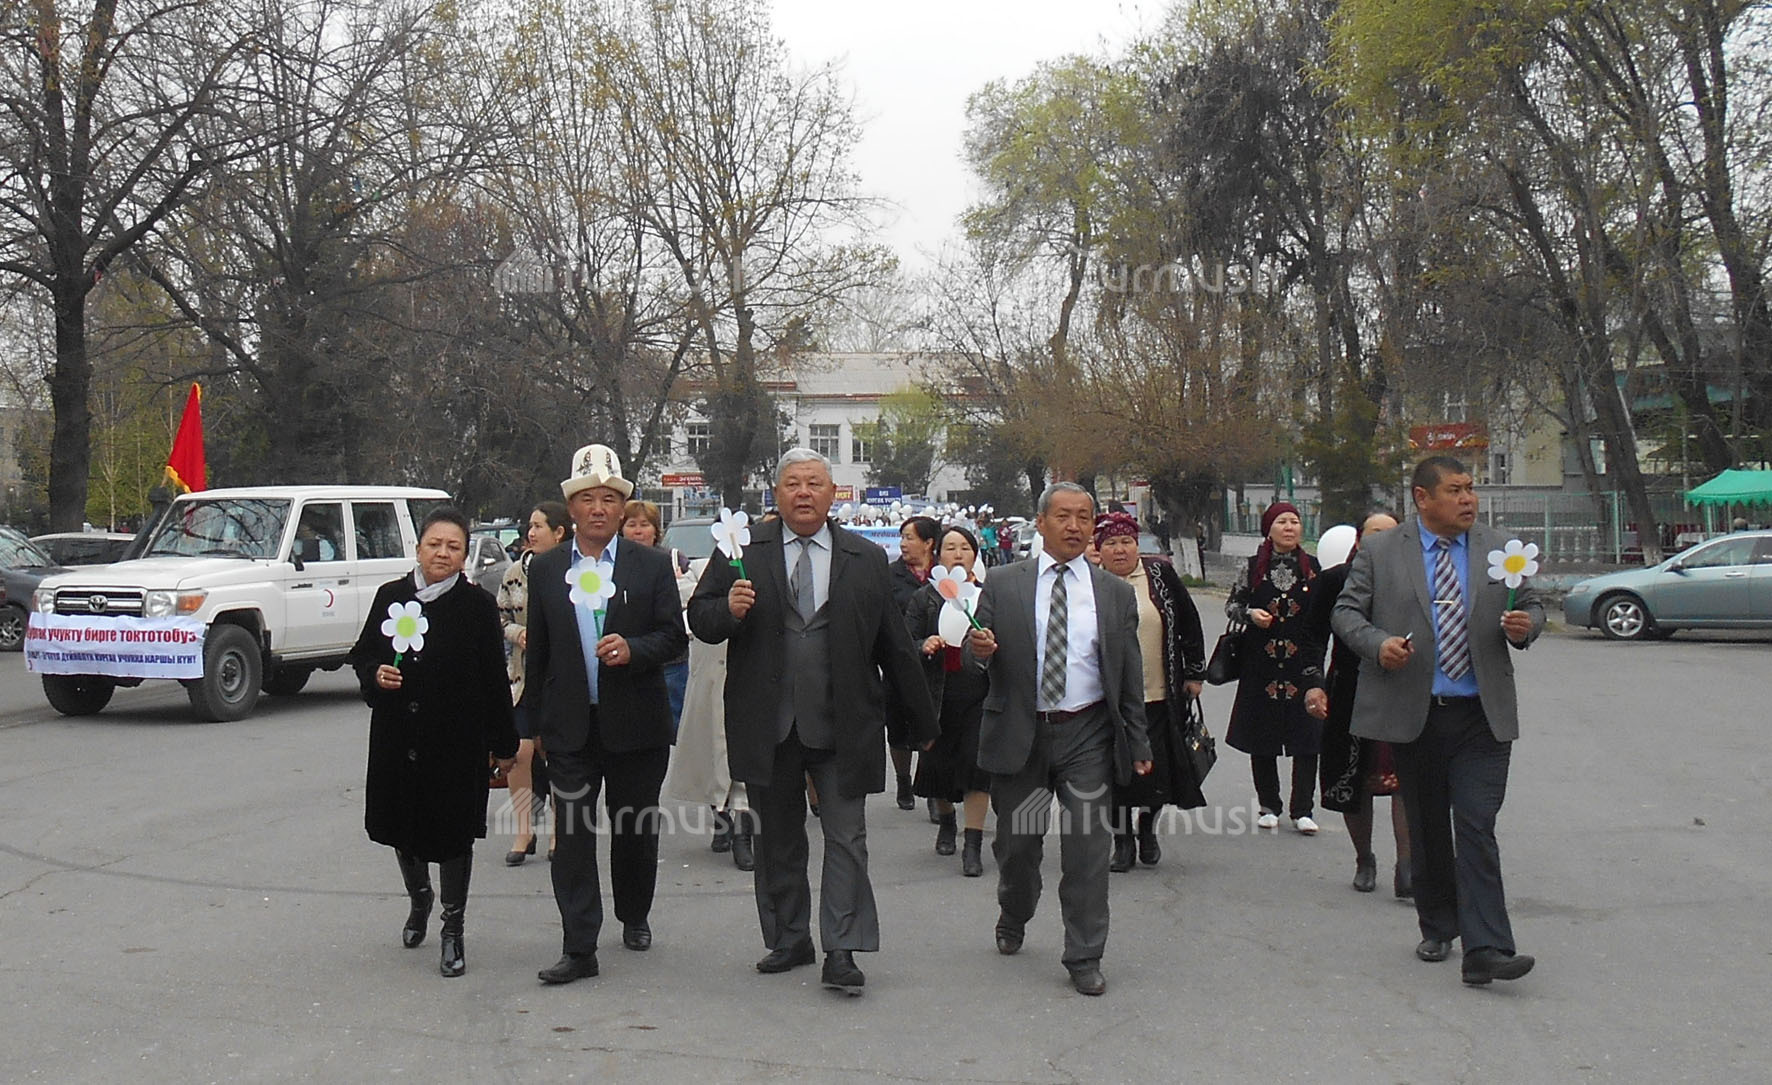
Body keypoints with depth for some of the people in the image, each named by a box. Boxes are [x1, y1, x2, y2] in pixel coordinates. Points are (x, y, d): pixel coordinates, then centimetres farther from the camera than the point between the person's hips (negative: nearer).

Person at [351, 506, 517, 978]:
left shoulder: (478, 605, -4)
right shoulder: (390, 596, 4)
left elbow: (494, 679, -2)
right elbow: (361, 654, 13)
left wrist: (504, 743, -1)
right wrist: (375, 675, -11)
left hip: (457, 740, -3)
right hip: (397, 737, 3)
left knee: (453, 832, 2)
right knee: (401, 824, 15)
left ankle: (453, 930, 15)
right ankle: (419, 900, 43)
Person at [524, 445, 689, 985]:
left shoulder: (653, 565, 1)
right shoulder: (545, 569, 7)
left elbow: (674, 637, 0)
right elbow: (538, 649, 11)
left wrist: (633, 648, -19)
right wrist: (534, 717, 11)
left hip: (635, 723, -1)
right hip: (570, 724, 1)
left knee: (635, 829, 11)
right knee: (573, 834, -3)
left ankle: (634, 917, 34)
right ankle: (578, 948, 0)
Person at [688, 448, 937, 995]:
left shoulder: (867, 560, 6)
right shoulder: (743, 551, 5)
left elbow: (896, 647, 9)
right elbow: (700, 619, 4)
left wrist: (921, 723, 12)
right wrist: (729, 609, -19)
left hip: (843, 725, -1)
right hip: (767, 724, 1)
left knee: (846, 838, -3)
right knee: (776, 838, 12)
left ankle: (841, 952, 2)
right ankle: (788, 940, 27)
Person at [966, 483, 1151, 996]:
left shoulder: (1115, 593, 8)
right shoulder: (1003, 585, 4)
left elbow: (1130, 675, 9)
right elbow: (980, 655, 2)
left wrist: (1137, 743, 6)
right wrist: (981, 650, -22)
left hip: (1087, 734, 0)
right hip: (1019, 732, 0)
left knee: (1087, 847, -2)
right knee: (1017, 842, 10)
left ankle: (1085, 959, 9)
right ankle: (1013, 920, 39)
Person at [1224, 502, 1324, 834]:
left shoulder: (1313, 567, 6)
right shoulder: (1252, 568, 3)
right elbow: (1231, 604, 8)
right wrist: (1249, 614, -11)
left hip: (1304, 663, 0)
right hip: (1261, 662, 0)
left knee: (1306, 738, -3)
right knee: (1262, 738, 6)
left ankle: (1302, 810, 3)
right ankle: (1269, 807, 18)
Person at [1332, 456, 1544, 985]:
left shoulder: (1499, 549, 8)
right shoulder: (1380, 552, 2)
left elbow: (1532, 605, 16)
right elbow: (1346, 612, 4)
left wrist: (1525, 625, -8)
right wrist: (1378, 643, -16)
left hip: (1481, 717, 0)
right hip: (1413, 714, 0)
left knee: (1477, 829, -9)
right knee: (1427, 830, 12)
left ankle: (1485, 950, -11)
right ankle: (1437, 931, 28)